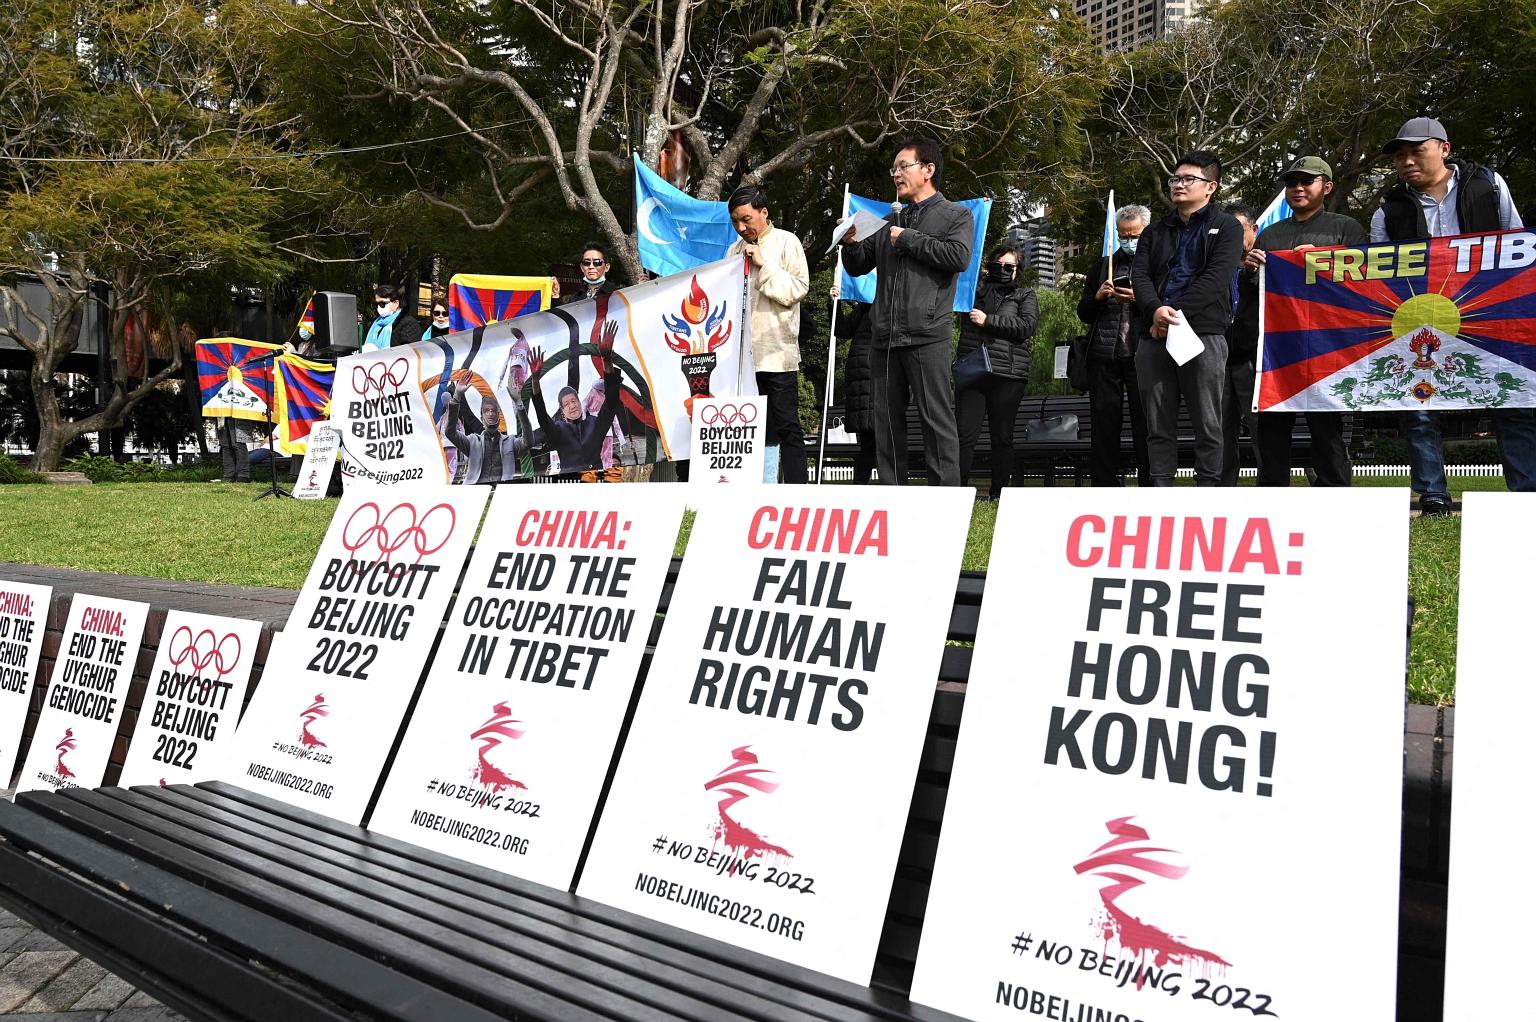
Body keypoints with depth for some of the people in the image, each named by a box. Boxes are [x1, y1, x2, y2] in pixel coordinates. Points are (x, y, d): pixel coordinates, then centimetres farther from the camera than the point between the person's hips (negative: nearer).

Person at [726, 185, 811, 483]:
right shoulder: (734, 250, 18)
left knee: (786, 425, -4)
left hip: (777, 353, -5)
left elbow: (798, 288, -6)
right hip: (743, 353, 5)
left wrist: (764, 265, -10)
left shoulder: (786, 242, 4)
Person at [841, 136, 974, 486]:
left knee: (936, 417, -7)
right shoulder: (891, 222, 22)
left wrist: (908, 240, -6)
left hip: (927, 334, -6)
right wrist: (851, 243, 4)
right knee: (886, 420, 6)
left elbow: (959, 256, -12)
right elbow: (857, 266, 25)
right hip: (886, 337, 6)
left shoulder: (956, 215, 7)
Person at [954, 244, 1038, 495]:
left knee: (1002, 437, 2)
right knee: (964, 433, -9)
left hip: (1007, 376, -1)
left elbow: (1026, 325, -3)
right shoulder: (974, 291, 22)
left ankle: (997, 493, 8)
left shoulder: (1025, 296, 14)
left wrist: (988, 321, -5)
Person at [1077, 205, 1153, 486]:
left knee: (1145, 425, -3)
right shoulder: (1104, 266, 19)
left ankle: (1150, 487, 1)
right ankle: (1104, 489, 9)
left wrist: (1141, 299, -16)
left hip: (1141, 357, -4)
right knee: (1103, 425, 4)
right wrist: (1097, 296, 0)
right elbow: (1084, 313, 18)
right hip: (1104, 358, 4)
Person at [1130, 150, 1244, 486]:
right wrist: (1156, 310, -13)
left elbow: (1215, 279, -6)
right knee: (1158, 426, 4)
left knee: (1208, 426, -3)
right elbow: (1139, 275, 7)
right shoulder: (1155, 232, 22)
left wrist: (1176, 312, -13)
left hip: (1204, 333, -4)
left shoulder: (1226, 227, 9)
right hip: (1153, 336, 4)